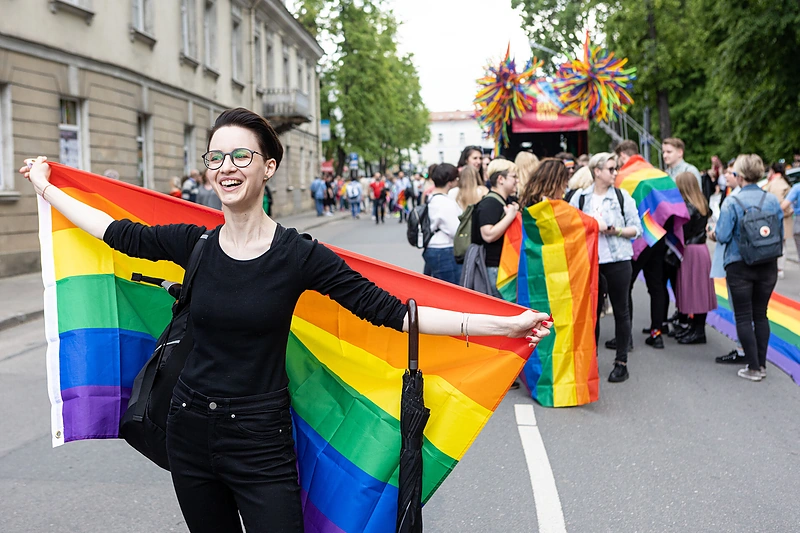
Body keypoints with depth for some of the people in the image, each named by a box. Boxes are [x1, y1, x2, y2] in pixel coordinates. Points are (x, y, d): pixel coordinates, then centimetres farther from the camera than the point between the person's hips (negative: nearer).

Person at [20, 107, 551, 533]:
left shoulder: (299, 255, -13)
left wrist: (506, 324, -19)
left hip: (261, 442, -4)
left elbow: (389, 311, -14)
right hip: (190, 431, 4)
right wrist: (46, 186, 23)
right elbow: (118, 231, 12)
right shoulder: (193, 244, -2)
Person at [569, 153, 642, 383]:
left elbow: (636, 229, 1)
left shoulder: (622, 196, 3)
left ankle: (621, 362, 12)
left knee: (621, 310, 3)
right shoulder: (581, 197, 4)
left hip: (618, 260, -1)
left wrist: (616, 230, -15)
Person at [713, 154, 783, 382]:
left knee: (743, 317, 4)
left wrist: (715, 231, 6)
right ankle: (762, 365, 20)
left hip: (740, 266, -4)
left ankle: (753, 368, 5)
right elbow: (781, 234, 5)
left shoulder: (732, 203, -14)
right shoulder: (772, 200, -1)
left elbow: (723, 236, -15)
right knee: (761, 314, 15)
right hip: (768, 266, 4)